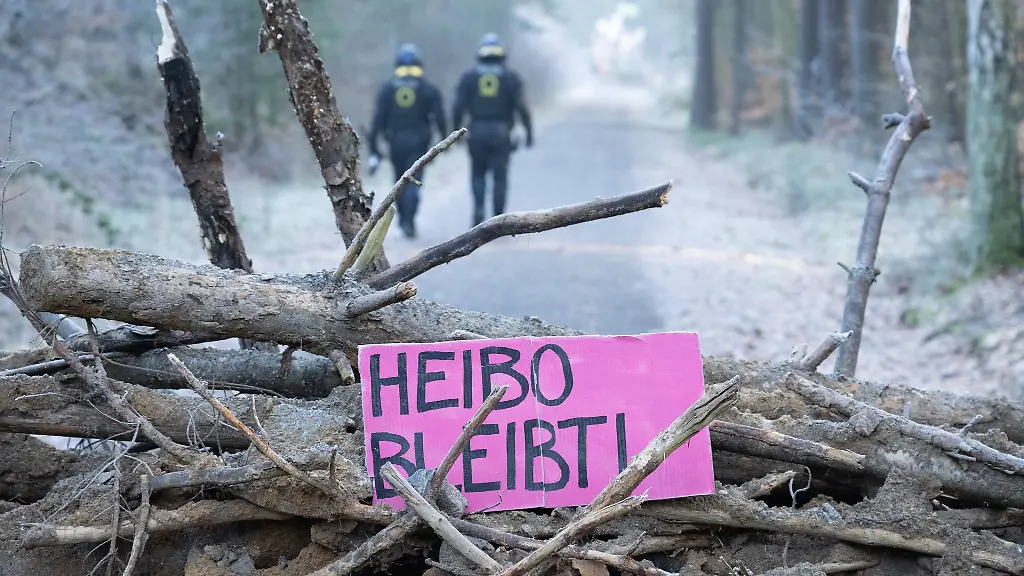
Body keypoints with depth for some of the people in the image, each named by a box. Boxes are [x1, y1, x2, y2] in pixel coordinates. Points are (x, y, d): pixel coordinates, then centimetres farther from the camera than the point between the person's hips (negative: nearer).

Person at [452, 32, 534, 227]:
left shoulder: (469, 76, 2)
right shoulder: (511, 77, 0)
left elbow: (459, 106, -3)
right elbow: (521, 107, -5)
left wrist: (456, 131, 5)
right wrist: (529, 132, 2)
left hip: (477, 132, 1)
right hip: (501, 133, -1)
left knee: (478, 174, 16)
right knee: (500, 177, 4)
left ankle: (478, 208, -5)